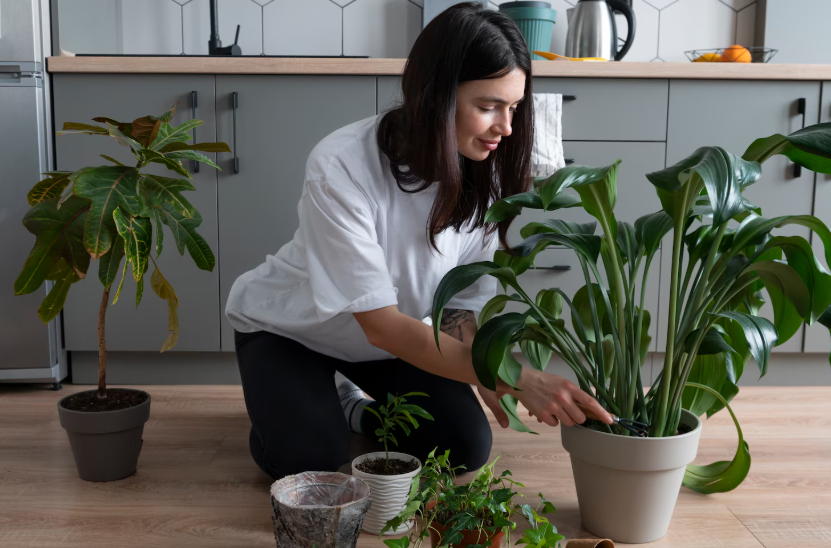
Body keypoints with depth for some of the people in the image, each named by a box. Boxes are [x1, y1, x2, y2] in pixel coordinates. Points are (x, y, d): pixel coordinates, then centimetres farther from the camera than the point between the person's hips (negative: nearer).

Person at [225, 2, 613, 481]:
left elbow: (462, 307, -11)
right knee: (310, 464, -23)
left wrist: (487, 379, -33)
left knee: (468, 447, -12)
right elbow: (381, 325, -35)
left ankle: (353, 408, 14)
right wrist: (517, 378, -43)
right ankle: (281, 405, 11)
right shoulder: (341, 167, -35)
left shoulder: (485, 176, -18)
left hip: (399, 337, 4)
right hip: (289, 330, -4)